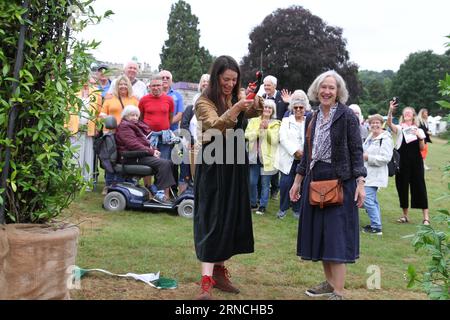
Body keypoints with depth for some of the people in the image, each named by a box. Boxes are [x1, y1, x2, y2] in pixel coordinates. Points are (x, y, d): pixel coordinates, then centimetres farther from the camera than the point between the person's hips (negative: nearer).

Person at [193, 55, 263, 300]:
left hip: (235, 165, 6)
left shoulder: (237, 99, 9)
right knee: (212, 220, -10)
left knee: (232, 218, 10)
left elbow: (257, 112, -9)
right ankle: (206, 281, -9)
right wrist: (235, 109, -40)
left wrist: (256, 102, -29)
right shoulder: (204, 102, -9)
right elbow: (215, 126, -27)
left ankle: (219, 271, 24)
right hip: (213, 165, -6)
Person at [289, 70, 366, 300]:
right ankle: (329, 283, 25)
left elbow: (356, 151, -9)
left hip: (340, 182, -6)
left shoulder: (347, 116, -7)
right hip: (314, 181, 6)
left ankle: (338, 292, 1)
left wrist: (360, 182, -16)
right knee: (319, 233, 11)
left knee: (336, 236, -6)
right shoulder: (312, 118, 11)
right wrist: (298, 180, 15)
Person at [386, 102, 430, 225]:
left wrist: (420, 137, -17)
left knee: (419, 186, -2)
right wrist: (390, 111, -34)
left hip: (416, 162, 0)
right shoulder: (399, 128, 4)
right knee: (402, 186, 4)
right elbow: (389, 123, -18)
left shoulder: (419, 130, 7)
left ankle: (426, 217, 1)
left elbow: (422, 148, 1)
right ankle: (405, 215, 18)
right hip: (402, 161, 0)